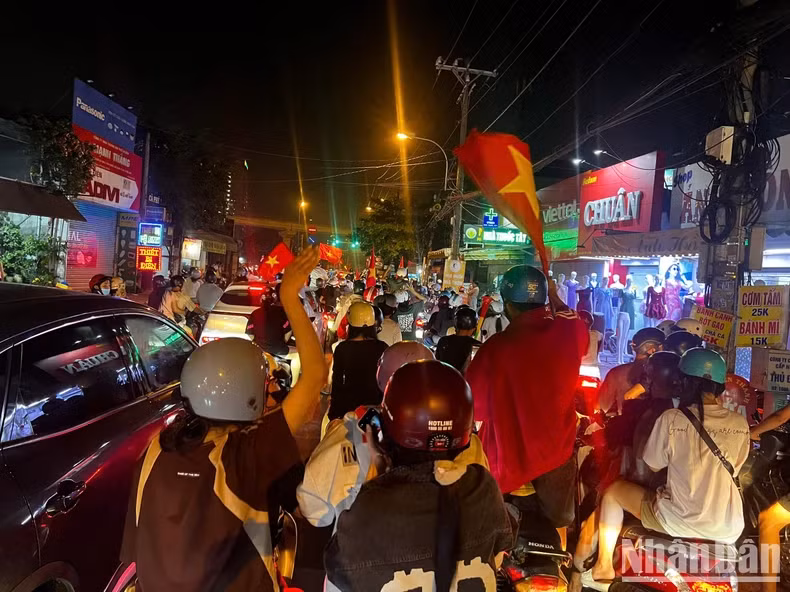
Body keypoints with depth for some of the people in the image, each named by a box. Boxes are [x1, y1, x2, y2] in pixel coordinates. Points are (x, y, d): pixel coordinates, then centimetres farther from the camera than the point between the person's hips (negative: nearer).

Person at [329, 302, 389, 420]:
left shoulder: (342, 348, -10)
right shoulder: (382, 347, -9)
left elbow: (337, 379, -3)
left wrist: (334, 405, 8)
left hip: (348, 402, 0)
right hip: (374, 401, 0)